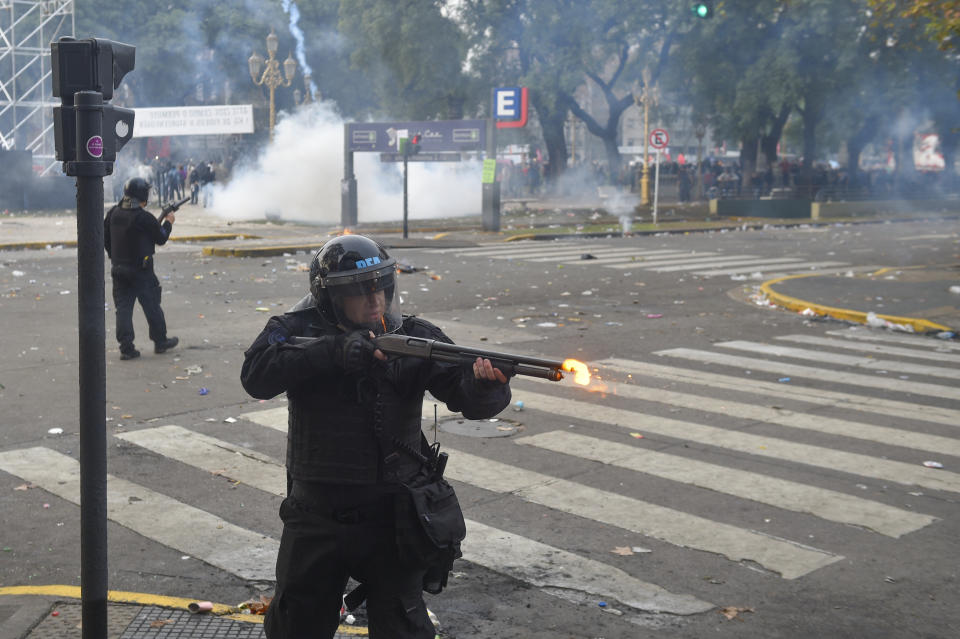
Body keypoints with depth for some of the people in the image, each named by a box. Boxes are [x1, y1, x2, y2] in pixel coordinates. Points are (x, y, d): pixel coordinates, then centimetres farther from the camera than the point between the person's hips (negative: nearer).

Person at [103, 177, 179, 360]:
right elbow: (161, 239, -3)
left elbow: (105, 239, 11)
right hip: (141, 271, -5)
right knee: (152, 306, 9)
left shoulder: (113, 214, 2)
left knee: (123, 307, 5)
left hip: (118, 268, 5)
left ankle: (126, 348, 1)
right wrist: (168, 223, 14)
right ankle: (160, 342, 22)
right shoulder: (145, 218, -16)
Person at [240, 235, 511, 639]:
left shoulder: (414, 337, -7)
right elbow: (256, 375, -23)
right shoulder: (296, 330, -6)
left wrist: (487, 383, -41)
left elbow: (466, 396, -17)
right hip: (316, 519, 1)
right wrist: (334, 351, -34)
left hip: (391, 517, -1)